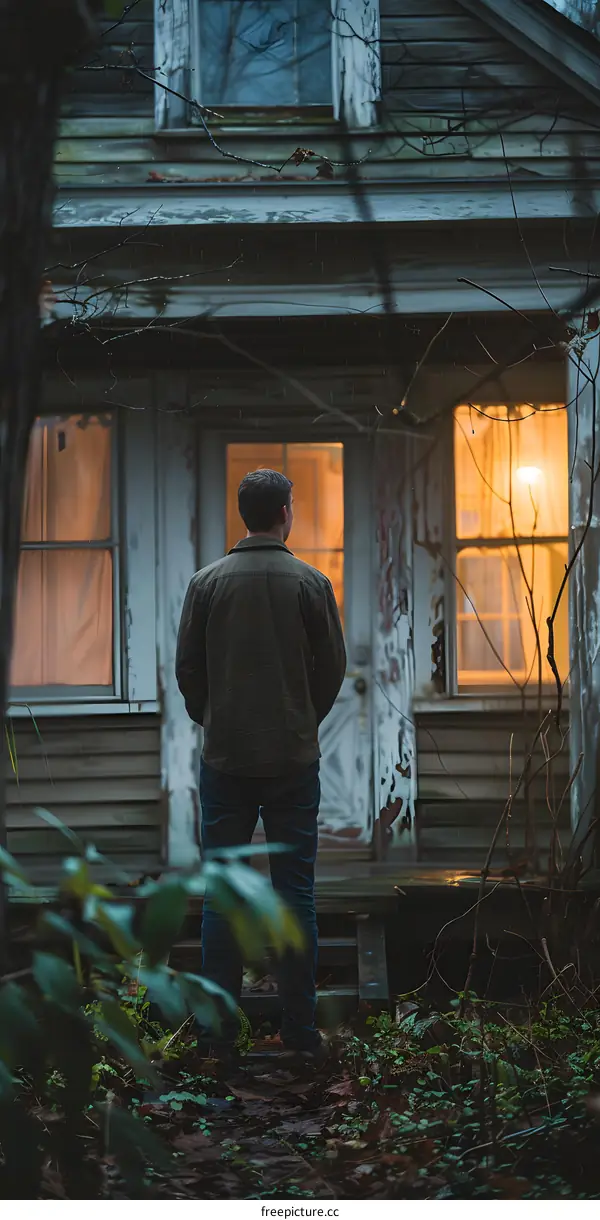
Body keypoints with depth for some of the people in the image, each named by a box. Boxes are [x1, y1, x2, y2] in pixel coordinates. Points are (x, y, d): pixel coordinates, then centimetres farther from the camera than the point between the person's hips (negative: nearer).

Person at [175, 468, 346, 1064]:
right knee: (294, 893, 4)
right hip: (294, 761, -1)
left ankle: (219, 1028, 7)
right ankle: (300, 1031, 6)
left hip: (225, 761, 1)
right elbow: (332, 668, 2)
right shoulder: (310, 582, -4)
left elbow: (187, 667, 2)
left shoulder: (208, 582, -1)